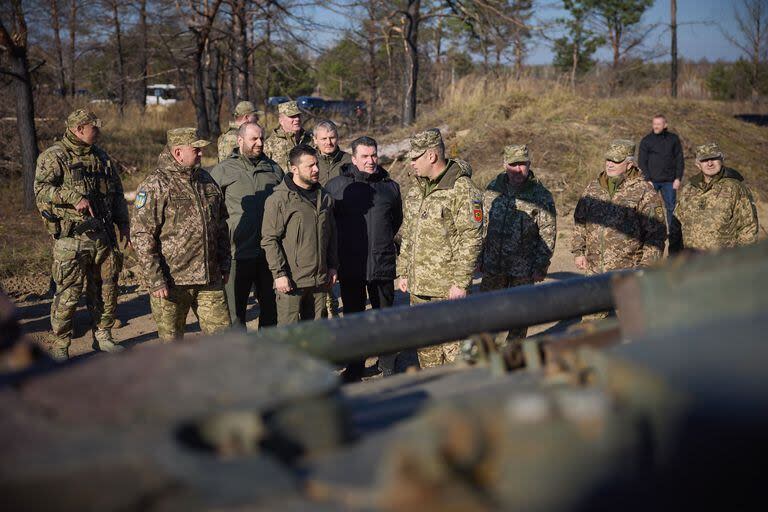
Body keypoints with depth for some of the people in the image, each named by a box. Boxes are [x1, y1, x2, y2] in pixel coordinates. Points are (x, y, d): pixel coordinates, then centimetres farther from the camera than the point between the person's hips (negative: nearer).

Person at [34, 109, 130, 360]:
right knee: (68, 295, -3)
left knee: (106, 291, 12)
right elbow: (42, 188, -18)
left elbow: (117, 194, 21)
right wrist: (74, 196, -28)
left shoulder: (102, 157, 15)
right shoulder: (53, 157, -4)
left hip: (104, 236, 6)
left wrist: (123, 224, 13)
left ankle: (103, 337, 27)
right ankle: (59, 347, 9)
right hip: (72, 238, -6)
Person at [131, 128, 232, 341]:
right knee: (172, 341, 6)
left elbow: (221, 225, 21)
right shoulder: (155, 185, -11)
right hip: (172, 281, -6)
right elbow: (142, 236, -15)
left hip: (210, 279, 6)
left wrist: (224, 265, 17)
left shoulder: (206, 180, 11)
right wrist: (155, 280, -17)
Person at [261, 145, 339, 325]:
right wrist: (279, 274, -14)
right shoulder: (278, 200, -9)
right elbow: (269, 240, -11)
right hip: (291, 280, -6)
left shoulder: (325, 198, 12)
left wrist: (333, 266, 16)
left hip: (320, 280, 6)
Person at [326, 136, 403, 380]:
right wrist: (342, 244, 6)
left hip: (383, 264, 1)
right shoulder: (336, 185, -2)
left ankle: (387, 362, 24)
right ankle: (355, 366, 20)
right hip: (350, 265, -1)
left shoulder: (390, 186, 7)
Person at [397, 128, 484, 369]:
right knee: (425, 346, 15)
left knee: (453, 344, -4)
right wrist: (403, 273, 17)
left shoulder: (462, 190, -12)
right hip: (418, 286, 8)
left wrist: (460, 282, -18)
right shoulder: (416, 189, 14)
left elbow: (471, 239, -15)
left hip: (448, 288, -8)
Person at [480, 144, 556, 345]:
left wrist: (541, 267, -9)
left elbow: (547, 234, -6)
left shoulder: (541, 196, -8)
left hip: (523, 268, -3)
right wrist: (480, 256, 10)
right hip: (493, 264, 3)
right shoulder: (493, 188, 3)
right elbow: (483, 223, 11)